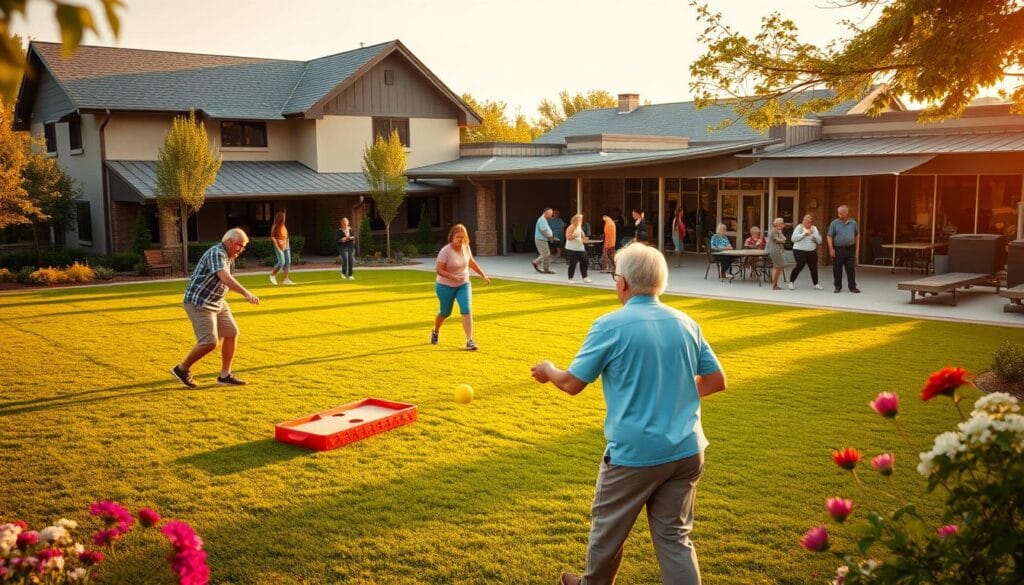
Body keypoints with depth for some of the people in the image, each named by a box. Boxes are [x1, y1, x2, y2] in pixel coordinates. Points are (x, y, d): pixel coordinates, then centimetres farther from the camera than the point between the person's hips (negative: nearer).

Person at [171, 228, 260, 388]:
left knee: (232, 333, 3)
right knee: (209, 342, -12)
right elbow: (225, 277, -37)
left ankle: (225, 376, 10)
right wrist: (246, 293, -47)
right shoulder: (217, 253, -21)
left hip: (217, 303, 10)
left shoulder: (228, 258, 11)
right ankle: (181, 369, 9)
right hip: (199, 303, -10)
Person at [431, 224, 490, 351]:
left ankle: (469, 341, -16)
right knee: (445, 313, 13)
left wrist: (483, 275, 13)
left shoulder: (466, 247, -4)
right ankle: (435, 332, 43)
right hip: (446, 286, -3)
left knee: (466, 310, -14)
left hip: (463, 285, 3)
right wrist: (453, 277, -34)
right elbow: (438, 270, -23)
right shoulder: (445, 251, -21)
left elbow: (472, 263, 13)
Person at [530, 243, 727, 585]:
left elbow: (573, 383, -7)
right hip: (687, 451, 5)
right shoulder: (686, 323, 2)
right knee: (674, 537, 12)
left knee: (607, 530, 19)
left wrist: (548, 371, 15)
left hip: (634, 453, -4)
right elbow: (716, 381, 9)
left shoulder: (610, 326, -13)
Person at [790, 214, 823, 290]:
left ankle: (816, 284, 15)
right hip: (799, 250, -4)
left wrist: (813, 234, -14)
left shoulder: (814, 228, 8)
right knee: (800, 265, -14)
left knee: (814, 267, 2)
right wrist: (804, 234, -16)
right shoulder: (799, 227, -2)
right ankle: (791, 282, 1)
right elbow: (793, 238, -13)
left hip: (812, 251, 4)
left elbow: (819, 241, 2)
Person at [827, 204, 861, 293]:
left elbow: (857, 235, 15)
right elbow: (829, 236, -2)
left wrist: (857, 248, 10)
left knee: (851, 269, 1)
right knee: (837, 269, 4)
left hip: (850, 249, 1)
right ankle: (838, 287, 15)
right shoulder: (834, 223, -1)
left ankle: (852, 287, 7)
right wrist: (831, 248, -11)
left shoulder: (853, 223, 6)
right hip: (838, 249, -1)